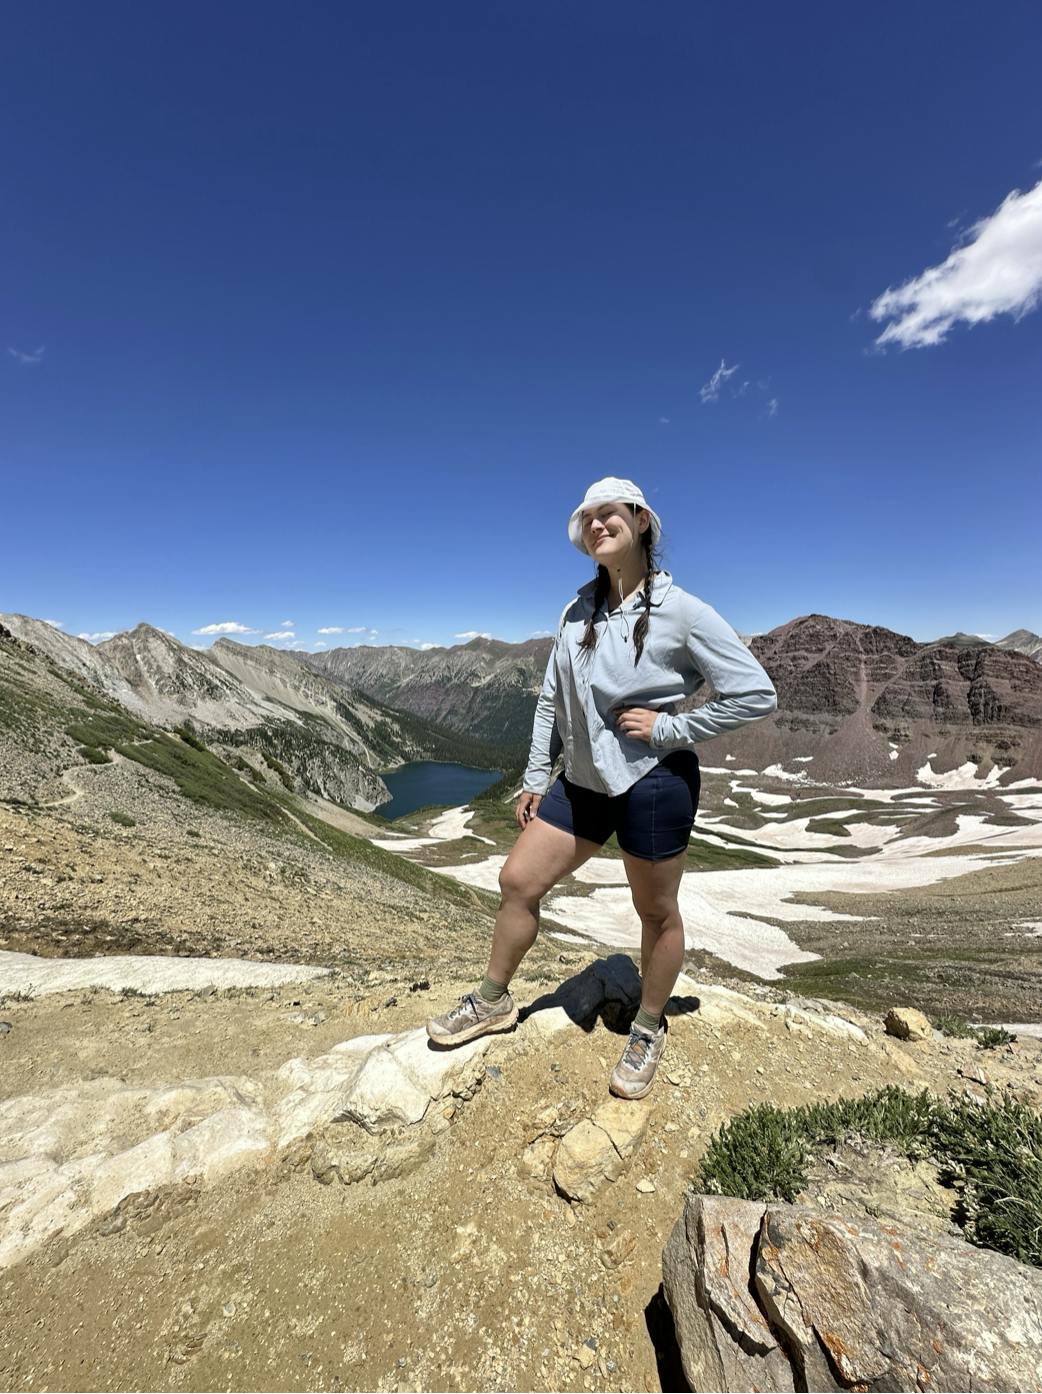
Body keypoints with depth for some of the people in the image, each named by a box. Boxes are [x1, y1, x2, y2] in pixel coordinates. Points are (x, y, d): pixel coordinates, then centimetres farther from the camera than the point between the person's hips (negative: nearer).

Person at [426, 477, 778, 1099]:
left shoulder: (681, 611, -12)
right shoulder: (577, 612, 4)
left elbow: (758, 694, -11)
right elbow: (552, 701, 8)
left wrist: (669, 728, -15)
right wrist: (535, 778, 8)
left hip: (654, 782, -5)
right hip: (583, 780, 6)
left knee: (657, 912, 13)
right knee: (518, 882, 8)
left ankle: (649, 1031, 40)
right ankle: (494, 1000, 33)